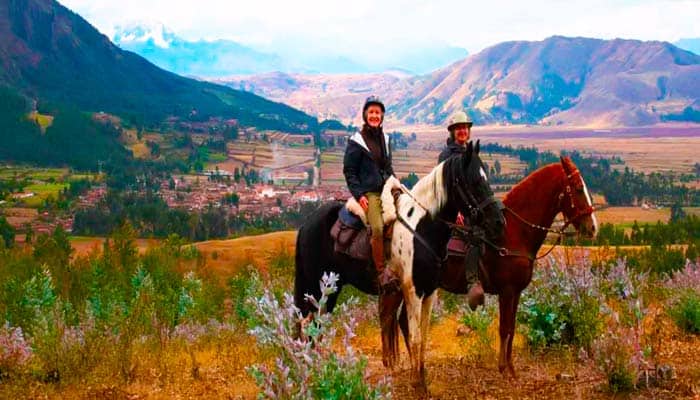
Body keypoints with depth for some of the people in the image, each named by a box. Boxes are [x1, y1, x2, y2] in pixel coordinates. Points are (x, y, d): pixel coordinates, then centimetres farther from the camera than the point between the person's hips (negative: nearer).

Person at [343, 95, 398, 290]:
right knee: (378, 228, -25)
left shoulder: (385, 139, 17)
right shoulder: (356, 142, -1)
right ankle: (382, 272, -21)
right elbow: (349, 171, -3)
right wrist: (359, 195, -13)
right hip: (368, 193, -6)